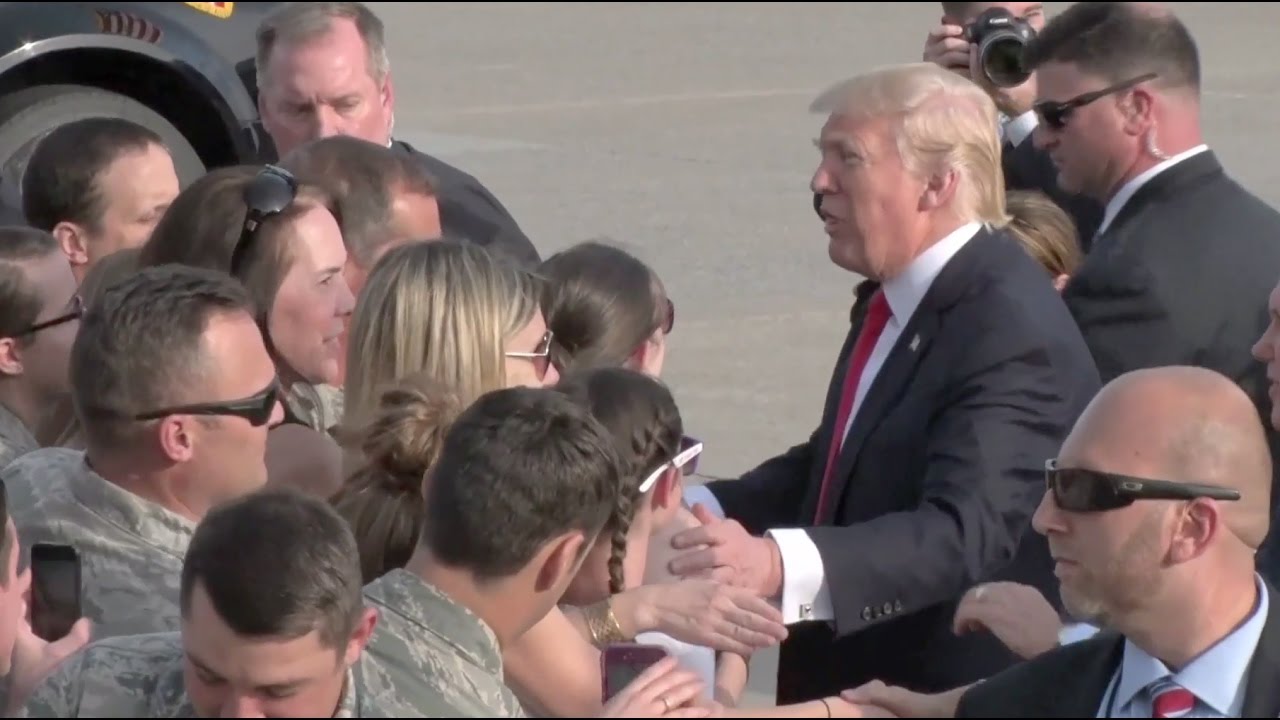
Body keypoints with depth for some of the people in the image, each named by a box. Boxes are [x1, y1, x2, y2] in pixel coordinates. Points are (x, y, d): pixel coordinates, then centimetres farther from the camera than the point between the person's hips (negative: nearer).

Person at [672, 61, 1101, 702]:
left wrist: (777, 564, -47)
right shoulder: (893, 298, 6)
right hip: (851, 686, 9)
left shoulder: (1012, 330, -24)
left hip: (959, 697, -9)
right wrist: (701, 508, -1)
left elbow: (964, 531, -34)